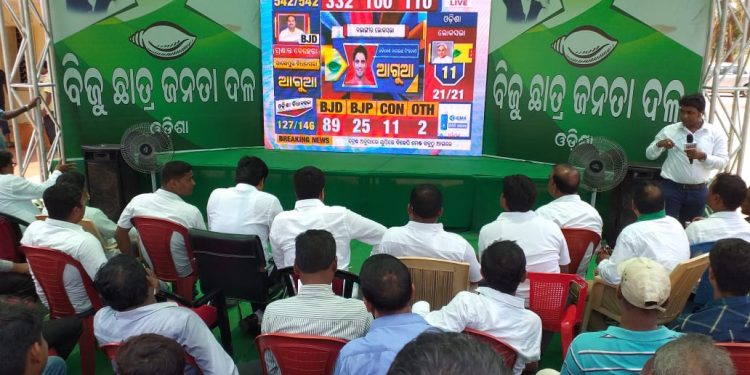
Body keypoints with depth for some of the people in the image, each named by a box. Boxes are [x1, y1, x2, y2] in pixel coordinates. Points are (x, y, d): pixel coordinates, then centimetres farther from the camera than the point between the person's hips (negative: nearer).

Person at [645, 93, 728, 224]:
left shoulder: (716, 132, 0)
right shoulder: (669, 130, -1)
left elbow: (722, 162, -3)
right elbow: (649, 155, 1)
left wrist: (703, 156, -22)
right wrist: (658, 145, -20)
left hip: (698, 191, 2)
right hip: (671, 188, -2)